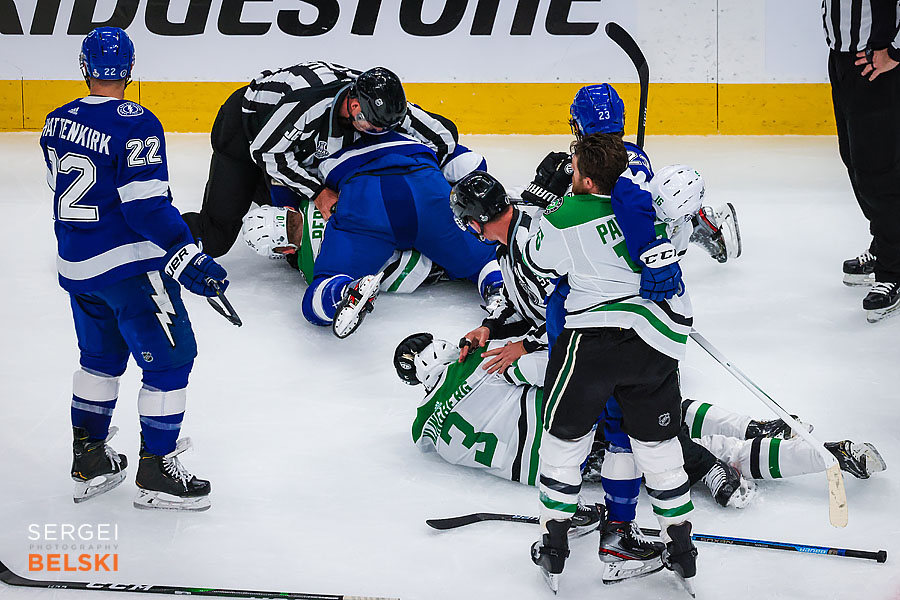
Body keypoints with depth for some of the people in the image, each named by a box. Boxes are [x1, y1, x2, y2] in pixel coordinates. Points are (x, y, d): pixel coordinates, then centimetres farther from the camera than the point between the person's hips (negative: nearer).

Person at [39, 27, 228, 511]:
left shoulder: (57, 123, 4)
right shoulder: (135, 125, -18)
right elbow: (146, 205, -23)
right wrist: (187, 259, -23)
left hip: (74, 266, 8)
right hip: (129, 266, -7)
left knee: (101, 357, 22)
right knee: (170, 358, 3)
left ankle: (88, 461, 26)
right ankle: (155, 473, 5)